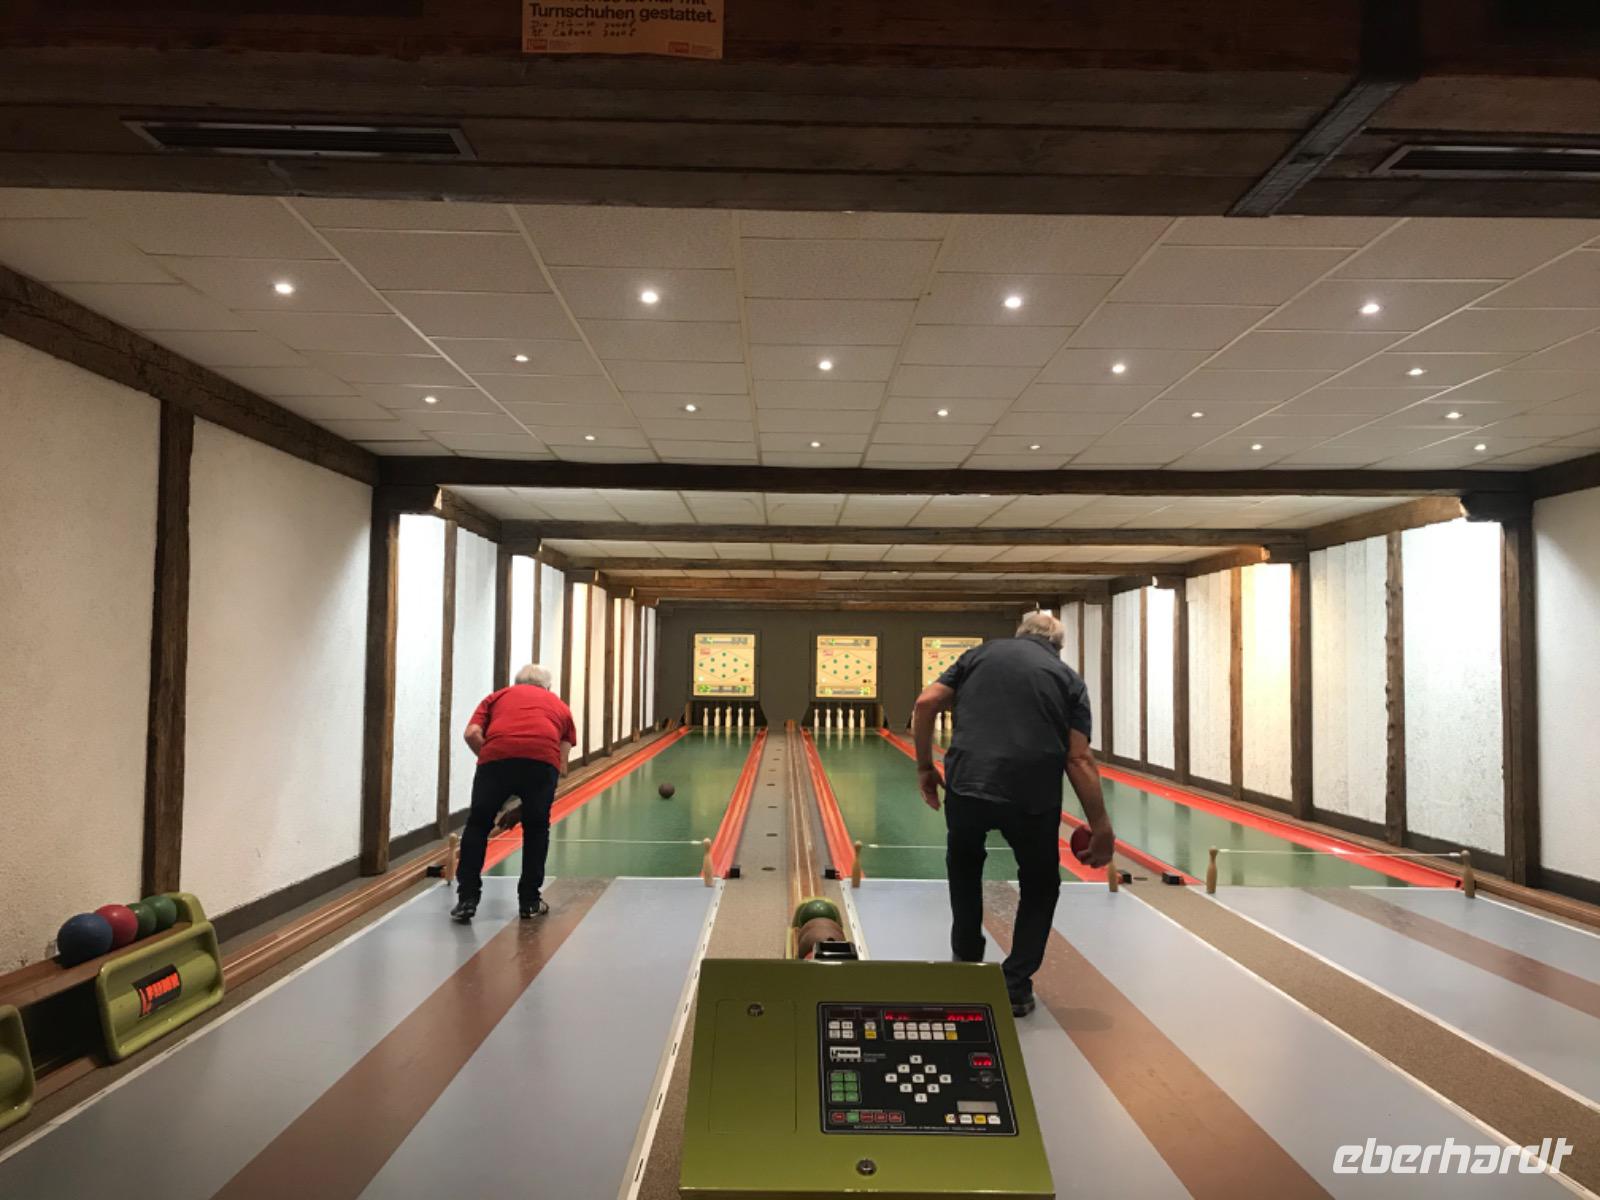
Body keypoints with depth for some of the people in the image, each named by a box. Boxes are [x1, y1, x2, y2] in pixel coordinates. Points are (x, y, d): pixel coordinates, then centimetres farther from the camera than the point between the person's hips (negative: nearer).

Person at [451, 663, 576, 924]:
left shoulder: (498, 695, 30)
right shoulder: (559, 705, 33)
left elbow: (472, 733, 12)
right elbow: (562, 763, 28)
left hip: (497, 755, 0)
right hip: (543, 760, 1)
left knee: (478, 826, 17)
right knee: (536, 829, 20)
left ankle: (467, 899, 15)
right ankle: (529, 901, 23)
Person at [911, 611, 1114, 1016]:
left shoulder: (980, 654, 17)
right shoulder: (1068, 678, 13)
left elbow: (926, 703, 7)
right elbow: (1079, 759, 1)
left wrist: (925, 767, 15)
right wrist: (1100, 826, 3)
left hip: (967, 784, 1)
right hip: (1034, 796, -1)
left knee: (964, 868, 30)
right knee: (1040, 887, 23)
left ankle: (967, 965, 36)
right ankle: (1015, 986, 21)